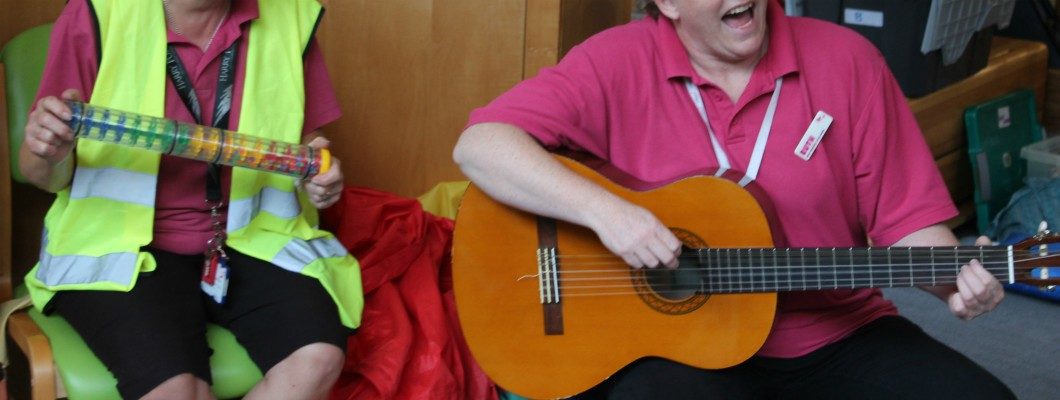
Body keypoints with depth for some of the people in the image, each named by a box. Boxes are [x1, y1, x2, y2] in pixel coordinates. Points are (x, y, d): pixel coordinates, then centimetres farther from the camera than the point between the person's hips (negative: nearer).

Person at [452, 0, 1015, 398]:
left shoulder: (846, 60, 1)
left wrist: (956, 277, -18)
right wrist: (601, 208, -28)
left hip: (837, 338, 3)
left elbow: (906, 218, 3)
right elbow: (479, 146, -15)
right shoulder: (619, 65, -5)